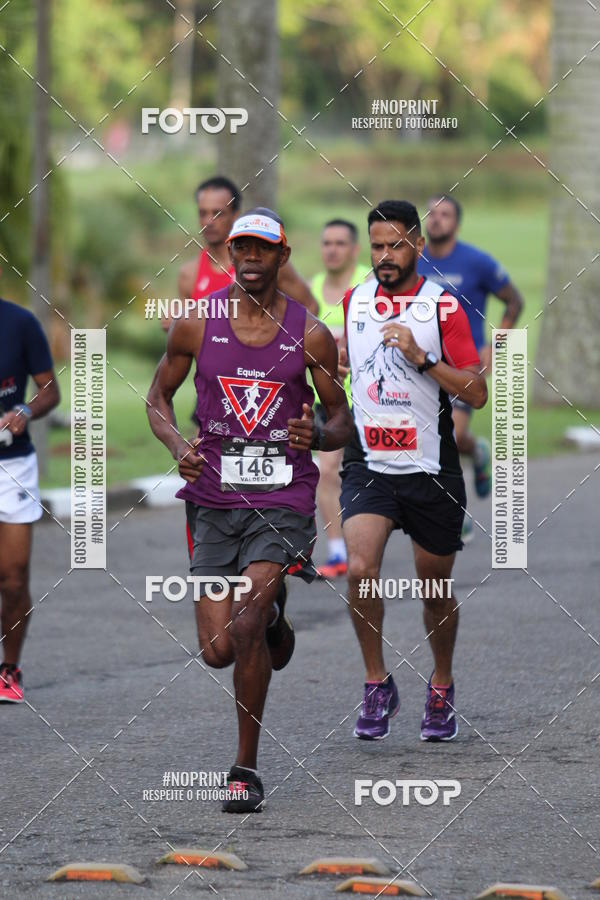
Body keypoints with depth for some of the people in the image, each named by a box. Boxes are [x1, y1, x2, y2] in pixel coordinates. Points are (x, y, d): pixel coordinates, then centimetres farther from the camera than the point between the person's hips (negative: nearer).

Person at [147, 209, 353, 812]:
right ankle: (270, 616, 38)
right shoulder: (196, 326, 2)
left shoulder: (310, 336, 0)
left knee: (245, 627, -20)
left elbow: (342, 417, 8)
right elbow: (158, 398, 13)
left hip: (283, 500, -2)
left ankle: (247, 768, -6)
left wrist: (319, 436, -16)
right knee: (217, 651, -1)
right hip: (214, 501, 2)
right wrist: (178, 447, -8)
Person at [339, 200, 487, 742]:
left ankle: (441, 690, 34)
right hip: (369, 465, 2)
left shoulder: (443, 307, -6)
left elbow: (477, 394, -11)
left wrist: (422, 358, -21)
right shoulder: (353, 301, 5)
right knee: (360, 569, -21)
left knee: (436, 590, 10)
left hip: (431, 469, -2)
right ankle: (378, 686, -5)